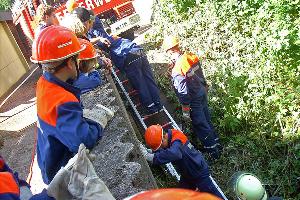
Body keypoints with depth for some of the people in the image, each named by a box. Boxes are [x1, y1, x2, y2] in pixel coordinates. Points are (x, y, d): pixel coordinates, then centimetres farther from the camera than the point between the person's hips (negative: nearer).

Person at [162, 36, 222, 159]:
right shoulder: (191, 57, -5)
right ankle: (216, 143, 41)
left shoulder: (177, 71, -29)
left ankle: (213, 151, 27)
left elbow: (183, 93, -24)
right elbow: (201, 76, 7)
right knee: (207, 120, 24)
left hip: (194, 101, -8)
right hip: (203, 94, 8)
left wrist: (185, 111, -14)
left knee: (200, 126, 10)